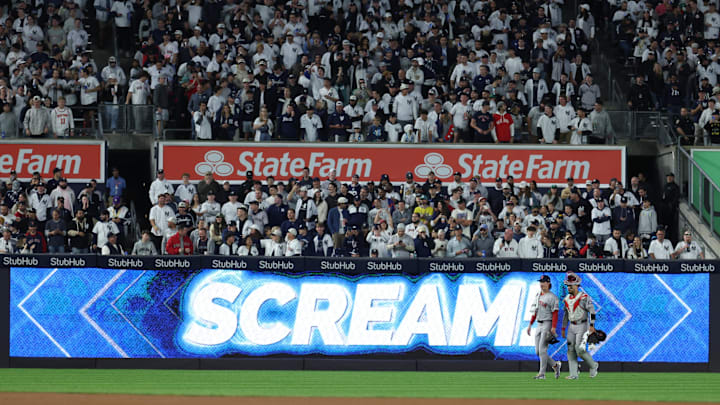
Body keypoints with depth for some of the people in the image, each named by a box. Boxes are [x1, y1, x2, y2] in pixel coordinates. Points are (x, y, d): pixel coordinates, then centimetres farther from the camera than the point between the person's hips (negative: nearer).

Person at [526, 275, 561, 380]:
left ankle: (542, 374, -11)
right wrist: (530, 325, 17)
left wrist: (554, 327, -23)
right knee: (538, 352, 5)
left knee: (542, 349, -13)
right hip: (539, 325, 8)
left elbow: (555, 313, -14)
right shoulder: (538, 295, 15)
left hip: (548, 324, -8)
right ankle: (555, 365, 21)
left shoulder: (552, 297, -9)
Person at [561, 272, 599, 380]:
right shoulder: (567, 299, 10)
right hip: (572, 327, 7)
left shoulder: (584, 297, -13)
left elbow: (592, 311, -14)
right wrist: (563, 329, 17)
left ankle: (593, 365, 9)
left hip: (582, 326, -7)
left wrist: (591, 325, -21)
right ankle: (573, 375, 2)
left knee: (579, 349, -15)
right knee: (571, 350, 0)